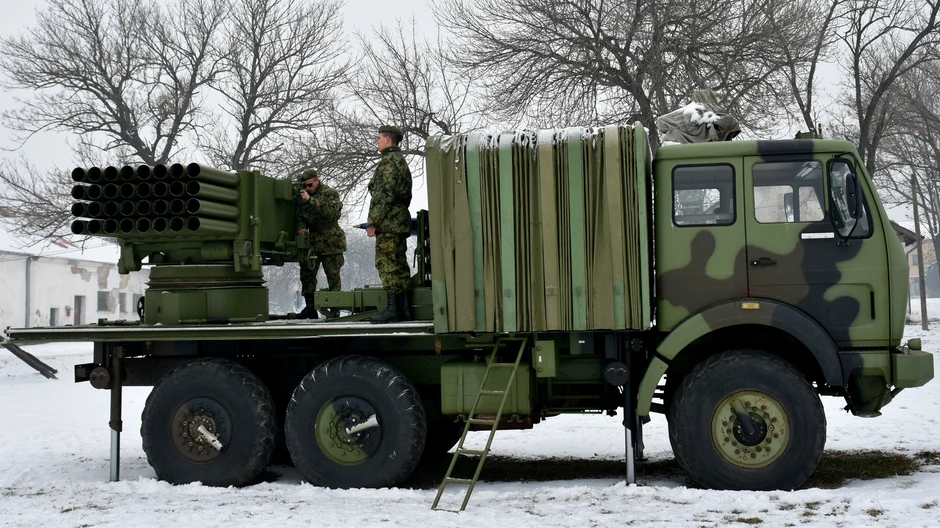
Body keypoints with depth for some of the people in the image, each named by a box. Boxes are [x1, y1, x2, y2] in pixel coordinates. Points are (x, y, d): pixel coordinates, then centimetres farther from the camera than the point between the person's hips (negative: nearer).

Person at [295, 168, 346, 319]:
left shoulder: (330, 193, -7)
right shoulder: (301, 195, 9)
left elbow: (333, 213, -24)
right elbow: (299, 216, 17)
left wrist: (311, 201, -30)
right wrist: (301, 228, -6)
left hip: (330, 241, -5)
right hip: (311, 240, 5)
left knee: (333, 275, -1)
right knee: (306, 274, 3)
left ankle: (334, 308, 4)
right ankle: (309, 306, 11)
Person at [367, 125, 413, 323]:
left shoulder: (388, 162, -11)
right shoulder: (402, 161, 22)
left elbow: (383, 195, -18)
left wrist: (373, 222, -16)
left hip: (388, 223, -10)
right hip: (401, 221, 10)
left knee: (387, 264, -10)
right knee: (400, 265, 10)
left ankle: (393, 309, -12)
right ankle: (405, 309, 11)